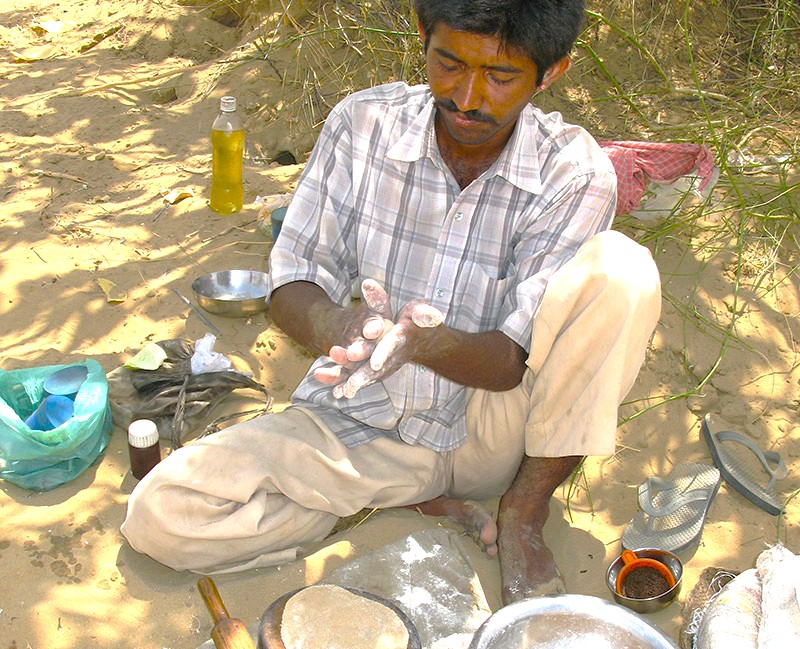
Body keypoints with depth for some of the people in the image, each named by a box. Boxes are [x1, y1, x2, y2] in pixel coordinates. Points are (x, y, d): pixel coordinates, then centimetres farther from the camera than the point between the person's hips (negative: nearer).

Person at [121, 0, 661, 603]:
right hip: (360, 421, 2)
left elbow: (513, 363, -18)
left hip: (489, 430, -1)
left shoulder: (575, 173, -15)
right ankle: (418, 497, -3)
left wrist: (422, 340, -40)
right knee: (159, 515, -17)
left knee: (620, 268, -26)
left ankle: (524, 513, -9)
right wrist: (334, 326, -32)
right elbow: (291, 286, -7)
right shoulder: (364, 124, -10)